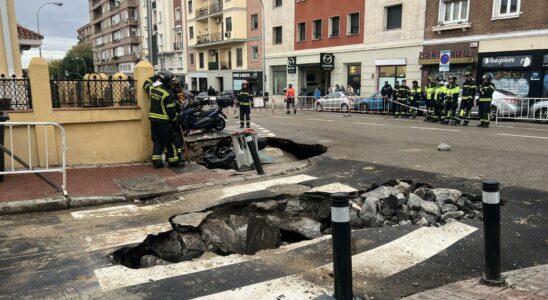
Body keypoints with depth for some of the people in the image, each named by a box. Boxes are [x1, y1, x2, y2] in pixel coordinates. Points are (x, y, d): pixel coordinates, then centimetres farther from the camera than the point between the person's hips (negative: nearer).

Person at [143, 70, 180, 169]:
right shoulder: (168, 93, -17)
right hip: (164, 121, -6)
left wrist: (155, 77, 30)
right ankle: (172, 161, 11)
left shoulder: (151, 89, 3)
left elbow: (146, 84, 28)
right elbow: (171, 110, -14)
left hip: (153, 120, 6)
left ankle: (156, 161, 8)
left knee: (157, 141, 11)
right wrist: (174, 120, -3)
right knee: (169, 142, 5)